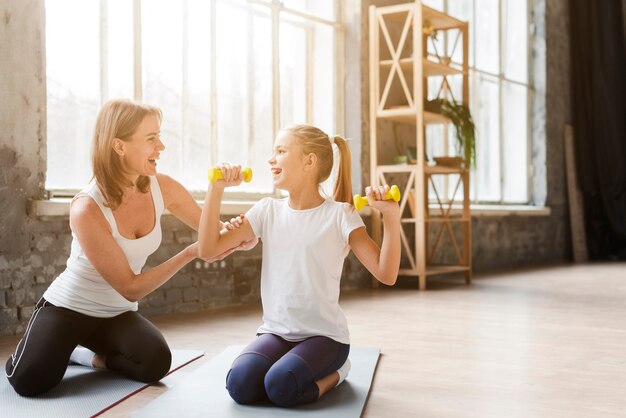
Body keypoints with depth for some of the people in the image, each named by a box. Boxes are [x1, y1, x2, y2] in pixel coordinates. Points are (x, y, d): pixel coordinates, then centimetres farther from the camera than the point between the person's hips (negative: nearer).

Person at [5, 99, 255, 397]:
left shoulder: (162, 188, -12)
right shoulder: (87, 209, -27)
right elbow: (131, 288, -22)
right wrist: (190, 253, -29)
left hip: (117, 313, 4)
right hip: (68, 307, -4)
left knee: (155, 363, -25)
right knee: (31, 381, -26)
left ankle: (91, 355, 6)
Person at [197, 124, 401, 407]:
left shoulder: (338, 215, -8)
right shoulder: (267, 210, 4)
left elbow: (386, 274, -15)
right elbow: (208, 249, -1)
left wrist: (391, 216, -26)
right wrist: (216, 189, -7)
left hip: (324, 335, -4)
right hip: (276, 332, 4)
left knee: (281, 386, -30)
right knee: (240, 384, -22)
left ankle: (332, 373, 4)